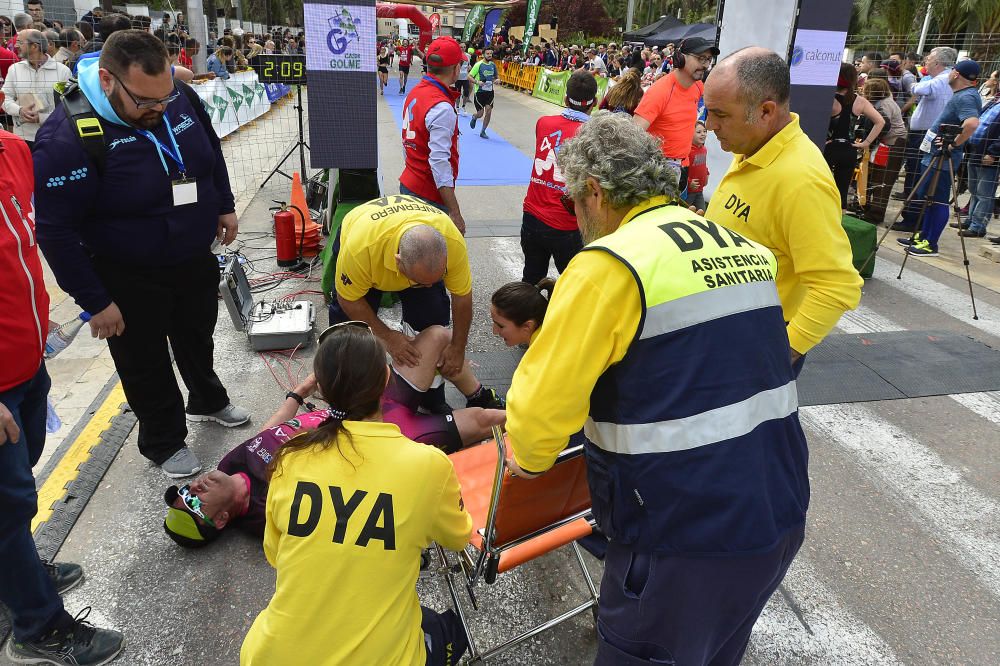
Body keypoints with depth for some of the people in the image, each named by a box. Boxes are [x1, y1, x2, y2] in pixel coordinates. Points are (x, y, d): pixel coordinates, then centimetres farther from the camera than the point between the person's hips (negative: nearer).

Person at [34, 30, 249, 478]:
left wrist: (224, 206, 11)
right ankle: (164, 443, 36)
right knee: (146, 365, 13)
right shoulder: (67, 137, -28)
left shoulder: (180, 97, -11)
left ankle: (208, 401, 53)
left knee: (198, 339, 27)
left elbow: (211, 150, 10)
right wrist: (95, 302, -19)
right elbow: (55, 230, -23)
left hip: (197, 259, 6)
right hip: (131, 280, -5)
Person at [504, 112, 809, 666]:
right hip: (780, 515, 7)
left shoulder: (610, 266, -18)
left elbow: (542, 398, -17)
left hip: (687, 539, -7)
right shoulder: (748, 251, 5)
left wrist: (529, 459, 4)